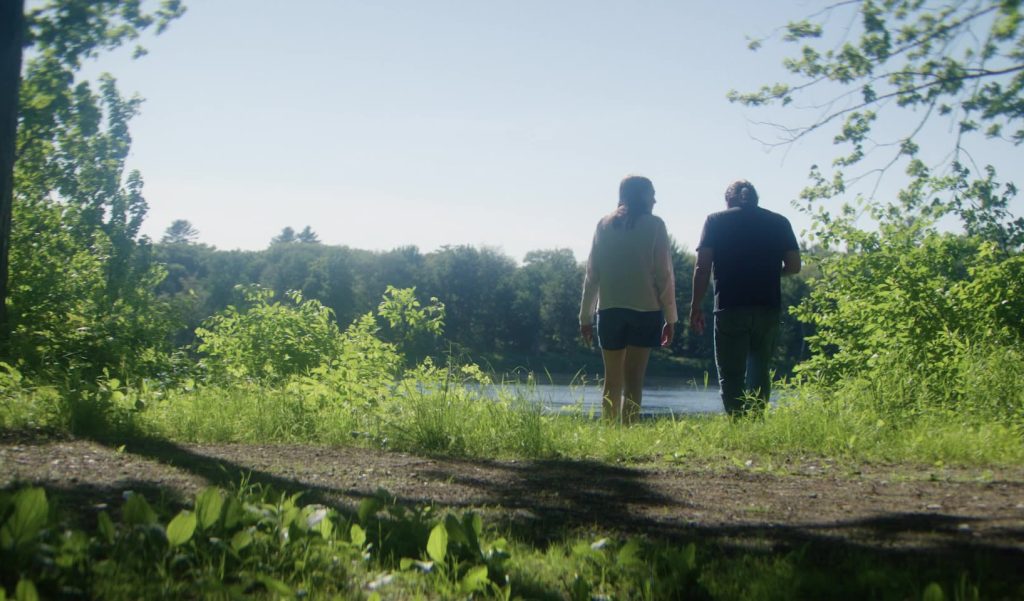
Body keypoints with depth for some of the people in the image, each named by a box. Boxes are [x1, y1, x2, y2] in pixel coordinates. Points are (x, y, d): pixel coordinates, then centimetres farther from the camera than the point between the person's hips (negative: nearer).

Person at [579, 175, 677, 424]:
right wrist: (671, 317, 3)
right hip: (646, 309, -3)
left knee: (612, 380, 11)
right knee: (634, 380, -3)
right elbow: (664, 274, -3)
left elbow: (592, 274, 6)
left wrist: (585, 315, 11)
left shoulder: (604, 225, 8)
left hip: (609, 309, 3)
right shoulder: (654, 225, 0)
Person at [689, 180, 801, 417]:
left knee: (731, 375, 1)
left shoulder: (716, 220, 4)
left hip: (730, 308, -2)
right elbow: (794, 266, 7)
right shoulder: (779, 222, 10)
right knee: (760, 372, 12)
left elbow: (702, 267, -4)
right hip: (768, 308, 2)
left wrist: (695, 306, 1)